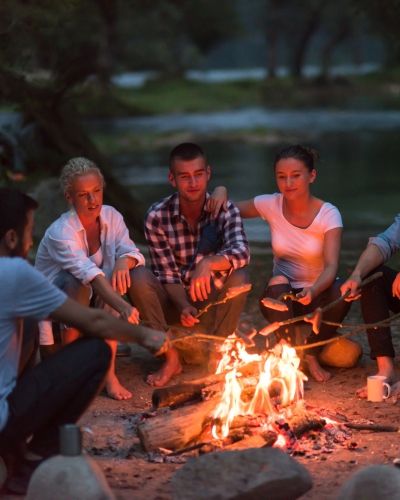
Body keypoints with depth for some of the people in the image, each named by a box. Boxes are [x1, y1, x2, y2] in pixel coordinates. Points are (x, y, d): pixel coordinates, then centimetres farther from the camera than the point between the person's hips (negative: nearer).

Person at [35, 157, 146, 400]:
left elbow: (131, 251, -10)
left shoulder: (111, 216, -7)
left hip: (94, 305, 5)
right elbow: (88, 273, -41)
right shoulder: (60, 233, -27)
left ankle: (108, 371, -23)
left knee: (118, 278, -24)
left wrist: (124, 261, -36)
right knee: (78, 283, -34)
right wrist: (122, 306, -56)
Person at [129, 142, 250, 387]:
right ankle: (171, 358, -16)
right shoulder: (157, 216, -12)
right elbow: (167, 272, -12)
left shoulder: (225, 209, -11)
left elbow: (241, 252, -30)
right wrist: (184, 307, -30)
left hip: (213, 303, 0)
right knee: (140, 276, -27)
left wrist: (208, 263, -50)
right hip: (175, 302, 0)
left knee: (239, 276, -29)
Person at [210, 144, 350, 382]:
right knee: (278, 283, -35)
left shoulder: (328, 214, -15)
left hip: (318, 294, -1)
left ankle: (312, 353, -7)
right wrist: (221, 192, -14)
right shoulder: (271, 205, -7)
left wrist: (313, 291, -47)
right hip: (281, 298, 1)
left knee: (341, 292, -34)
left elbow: (331, 267, -26)